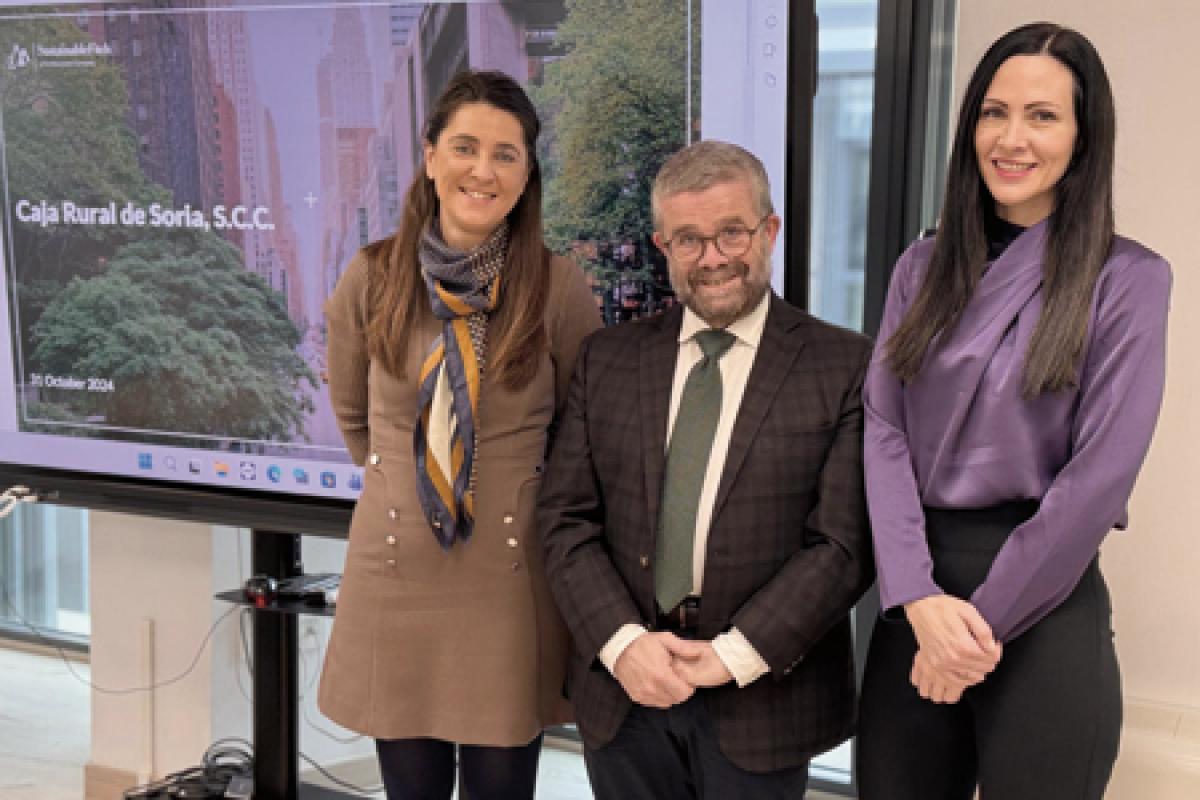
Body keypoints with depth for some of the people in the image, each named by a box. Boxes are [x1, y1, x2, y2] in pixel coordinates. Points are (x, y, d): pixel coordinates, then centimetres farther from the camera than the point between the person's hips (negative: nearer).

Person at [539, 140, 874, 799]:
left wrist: (735, 656, -15)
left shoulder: (846, 367, -5)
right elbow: (565, 519, 1)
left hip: (762, 696, -2)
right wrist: (622, 641, -12)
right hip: (623, 690, 3)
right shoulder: (606, 359, 5)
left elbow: (847, 541, -10)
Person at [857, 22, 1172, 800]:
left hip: (1042, 603, -3)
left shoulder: (1127, 278, -4)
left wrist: (985, 618, -11)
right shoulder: (923, 268, 8)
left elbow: (1099, 472, -10)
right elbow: (883, 432, -1)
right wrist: (919, 598, -14)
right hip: (918, 596, 4)